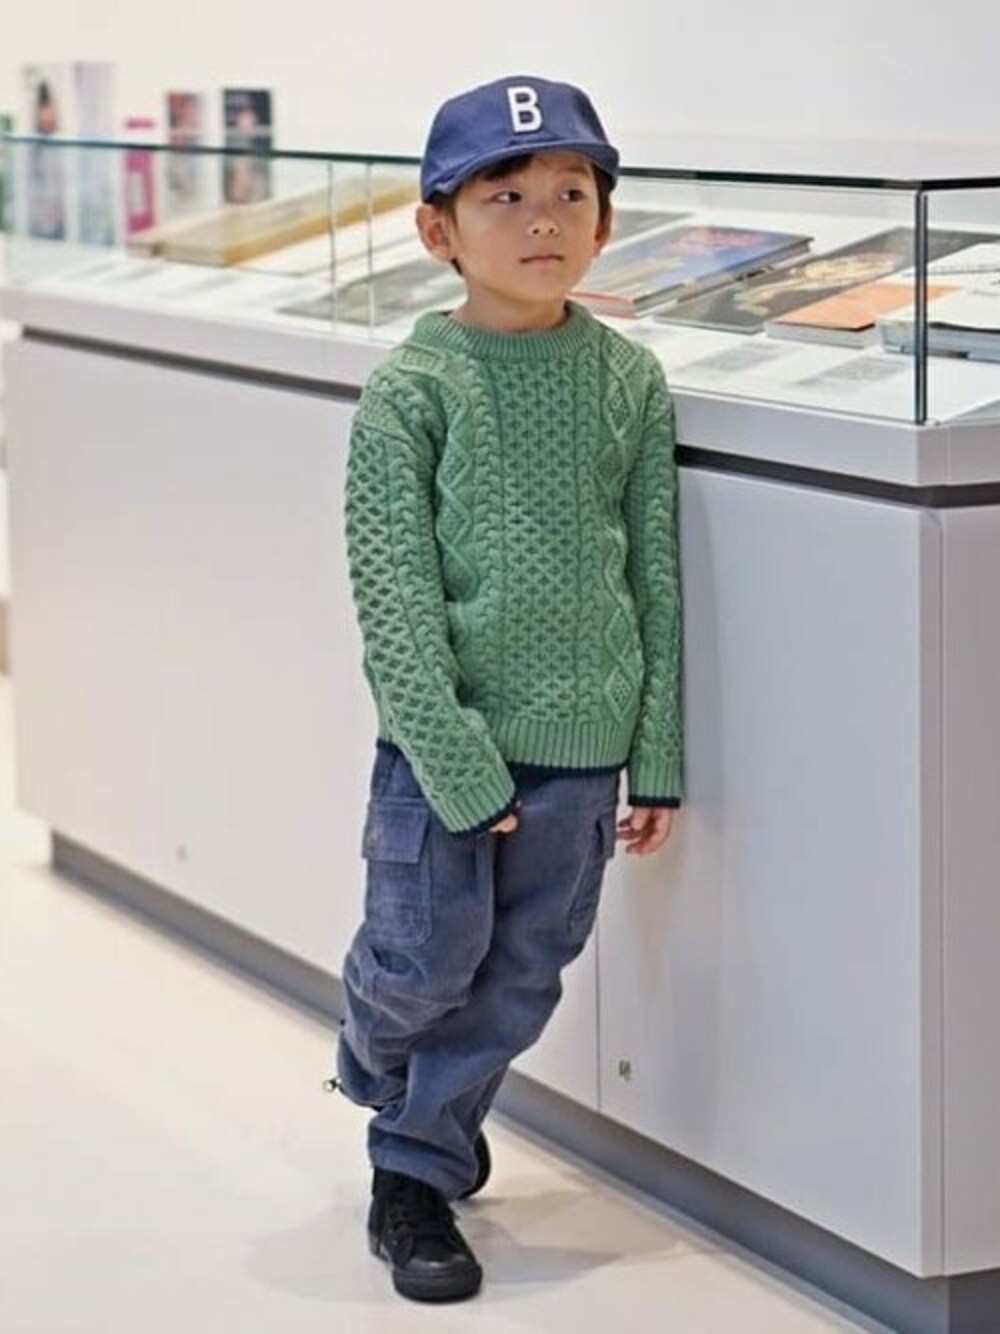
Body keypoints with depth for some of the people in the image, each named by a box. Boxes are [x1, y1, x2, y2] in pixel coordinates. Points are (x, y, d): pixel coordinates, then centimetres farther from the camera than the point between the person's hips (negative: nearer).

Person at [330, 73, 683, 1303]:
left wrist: (658, 759, 5)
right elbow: (395, 603, -11)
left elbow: (657, 580, 5)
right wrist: (465, 771, -15)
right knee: (428, 960, 4)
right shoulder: (412, 391, -10)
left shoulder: (630, 381, 1)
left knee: (521, 975, 9)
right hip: (441, 743, -3)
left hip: (581, 750, 3)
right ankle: (374, 1068, 37)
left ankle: (417, 1172, 27)